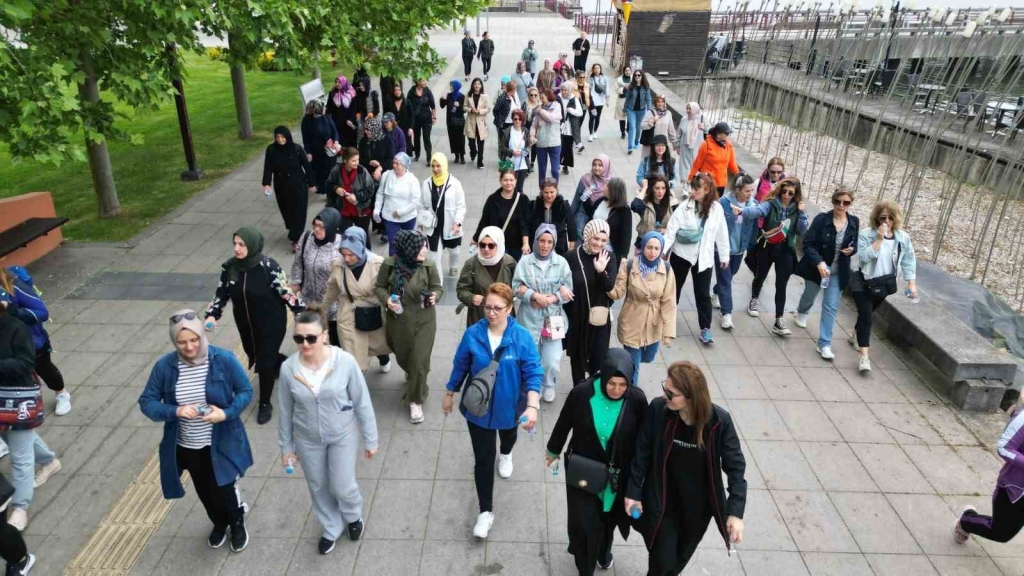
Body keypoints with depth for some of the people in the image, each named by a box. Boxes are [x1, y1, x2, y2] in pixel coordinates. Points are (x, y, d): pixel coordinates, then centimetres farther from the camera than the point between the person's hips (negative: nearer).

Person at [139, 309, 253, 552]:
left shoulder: (223, 359, -18)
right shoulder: (165, 366, -13)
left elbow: (245, 391, -8)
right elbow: (146, 402, -6)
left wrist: (227, 413, -25)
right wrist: (175, 411, -24)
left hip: (220, 443, -3)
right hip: (186, 446, 3)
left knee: (223, 491, 4)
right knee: (205, 492, 22)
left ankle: (238, 523, 39)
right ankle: (219, 524, 53)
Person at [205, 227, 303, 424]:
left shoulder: (268, 266, -23)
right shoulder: (229, 267, -9)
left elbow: (286, 292, -16)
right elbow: (221, 293, 0)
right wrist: (212, 315, -13)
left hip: (271, 323, -5)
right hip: (246, 324, 6)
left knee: (265, 362, 1)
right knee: (255, 356, 22)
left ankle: (265, 404, 22)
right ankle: (282, 363, 56)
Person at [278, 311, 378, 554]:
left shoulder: (345, 361, -24)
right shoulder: (288, 368, -18)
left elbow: (362, 403, -12)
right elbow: (286, 411, -3)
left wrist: (370, 440, -6)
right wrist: (286, 446, 6)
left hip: (343, 435, -2)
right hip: (307, 439, 2)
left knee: (342, 487, 7)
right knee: (318, 488, 18)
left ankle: (353, 517, 43)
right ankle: (330, 529, 47)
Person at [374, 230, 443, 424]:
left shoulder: (429, 265, -17)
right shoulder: (390, 264, -17)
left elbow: (438, 288, -1)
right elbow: (379, 287, -2)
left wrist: (435, 296, -23)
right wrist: (386, 299, -21)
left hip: (423, 320, -2)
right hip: (398, 319, 2)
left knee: (419, 362, -1)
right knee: (402, 357, 23)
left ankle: (416, 401, 20)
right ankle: (410, 374, 60)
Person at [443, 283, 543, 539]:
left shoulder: (522, 337, -23)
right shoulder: (472, 334, -17)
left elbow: (533, 374, -21)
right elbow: (460, 366, -3)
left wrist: (532, 406, -32)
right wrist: (449, 394, 7)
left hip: (509, 406, 0)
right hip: (478, 407, 0)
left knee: (508, 436, 33)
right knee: (482, 459, 4)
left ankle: (506, 455, 69)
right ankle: (486, 511, 18)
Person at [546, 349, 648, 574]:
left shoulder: (637, 399, -21)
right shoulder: (582, 392, -23)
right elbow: (564, 423, -5)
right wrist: (554, 450, 9)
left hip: (618, 473, 2)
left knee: (608, 517, 22)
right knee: (585, 523, 2)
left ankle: (603, 551, 54)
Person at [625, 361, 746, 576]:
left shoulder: (719, 421, -23)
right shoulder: (658, 409, -22)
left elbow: (735, 466, -13)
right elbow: (642, 452, -10)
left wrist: (736, 511, -20)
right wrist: (634, 491, -4)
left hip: (698, 506, 1)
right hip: (662, 502, -1)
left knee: (681, 557, 22)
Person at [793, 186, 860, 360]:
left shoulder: (854, 222, -5)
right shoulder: (821, 219, -17)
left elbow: (856, 245, 9)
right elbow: (808, 244, -18)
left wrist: (852, 250, -15)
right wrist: (819, 262, -31)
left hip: (838, 272, 2)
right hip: (817, 268, -1)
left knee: (831, 307, -1)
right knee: (809, 296, 23)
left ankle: (824, 344, 5)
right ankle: (802, 313, 58)